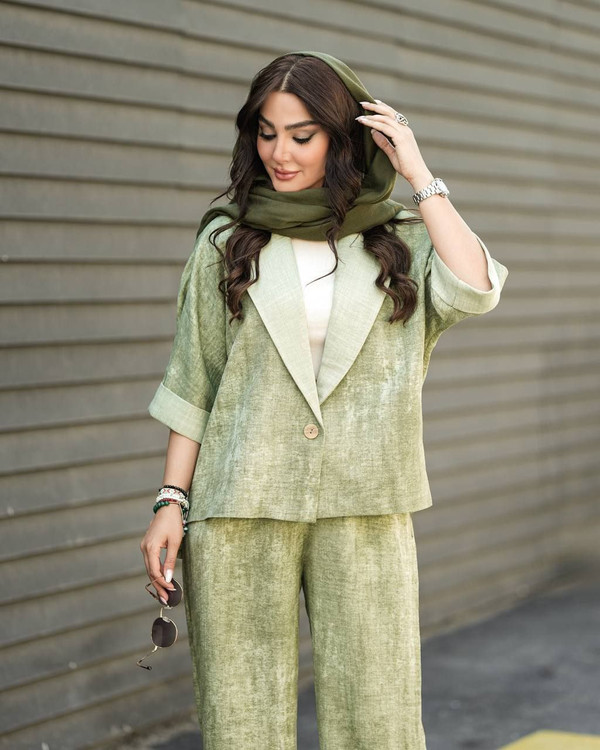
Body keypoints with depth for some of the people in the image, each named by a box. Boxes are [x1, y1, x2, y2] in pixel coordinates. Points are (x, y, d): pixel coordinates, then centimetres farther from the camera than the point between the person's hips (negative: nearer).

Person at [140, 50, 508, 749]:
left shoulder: (400, 241, 8)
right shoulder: (226, 243, 7)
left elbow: (473, 290, -12)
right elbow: (192, 384, 8)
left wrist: (420, 175, -5)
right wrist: (171, 502, 2)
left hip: (363, 511, 0)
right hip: (241, 509, 0)